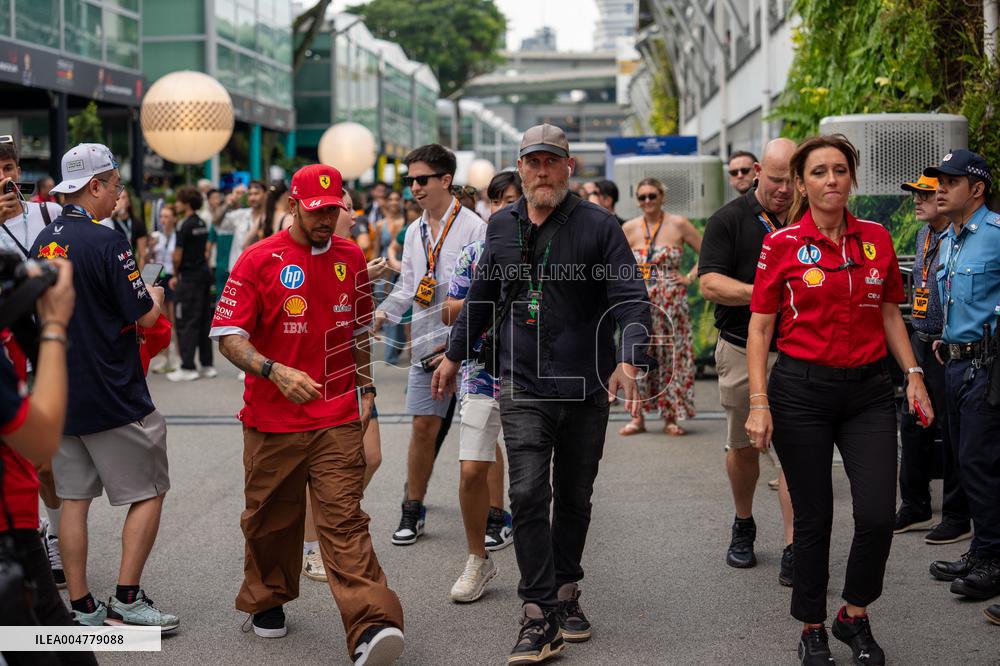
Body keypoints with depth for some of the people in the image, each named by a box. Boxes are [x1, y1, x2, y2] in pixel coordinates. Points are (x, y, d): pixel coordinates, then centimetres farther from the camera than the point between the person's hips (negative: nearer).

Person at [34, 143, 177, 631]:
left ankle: (81, 608, 15)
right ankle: (126, 601, 3)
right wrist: (155, 296, 8)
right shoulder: (105, 241, -17)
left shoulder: (44, 241, 7)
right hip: (114, 398, -7)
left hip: (60, 395, 8)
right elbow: (145, 316, -14)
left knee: (74, 499, 11)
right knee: (147, 494, 5)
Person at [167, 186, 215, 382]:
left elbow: (177, 256, -14)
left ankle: (188, 367, -3)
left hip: (190, 277, -8)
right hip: (204, 273, 8)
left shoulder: (185, 226, -14)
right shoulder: (203, 224, 11)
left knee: (186, 322, -4)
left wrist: (176, 275, 3)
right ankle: (207, 365, 16)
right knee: (203, 320, 12)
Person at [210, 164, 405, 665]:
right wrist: (274, 371, -22)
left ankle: (370, 625, -17)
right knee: (271, 519, 13)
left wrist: (365, 387, 15)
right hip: (272, 419, -1)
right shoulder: (259, 260, -5)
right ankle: (267, 603, 37)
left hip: (338, 418, 1)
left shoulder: (351, 258, 8)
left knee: (344, 520, -8)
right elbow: (228, 336, -8)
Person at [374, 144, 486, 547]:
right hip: (427, 345, 5)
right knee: (424, 426, 6)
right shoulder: (414, 233, 13)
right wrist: (379, 314, 4)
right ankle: (412, 510, 17)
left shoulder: (473, 227, -8)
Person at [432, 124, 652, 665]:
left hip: (586, 386, -1)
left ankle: (565, 593, 30)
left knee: (575, 497, 11)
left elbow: (631, 298, -11)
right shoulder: (503, 226, 7)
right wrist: (454, 355, 25)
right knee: (529, 494, -10)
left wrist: (629, 360, -27)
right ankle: (540, 616, -7)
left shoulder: (598, 225, -4)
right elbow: (482, 297, 20)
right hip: (523, 384, 1)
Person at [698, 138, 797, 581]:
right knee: (742, 446, 13)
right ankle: (743, 527, 36)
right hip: (743, 349, -1)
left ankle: (793, 549, -6)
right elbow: (710, 283, -11)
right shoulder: (730, 219, -2)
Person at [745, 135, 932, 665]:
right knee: (813, 518, 4)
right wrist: (759, 402, -9)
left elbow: (889, 313, 16)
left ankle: (855, 615, 20)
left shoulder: (876, 239, 6)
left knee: (877, 515, -6)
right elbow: (760, 326, -2)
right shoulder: (782, 244, -4)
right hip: (802, 390, -2)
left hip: (868, 389, 3)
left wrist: (913, 374, 6)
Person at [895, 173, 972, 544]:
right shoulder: (925, 234, 12)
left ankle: (958, 518, 12)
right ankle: (914, 507, 28)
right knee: (913, 427, 15)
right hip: (920, 343, 9)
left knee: (952, 434, 0)